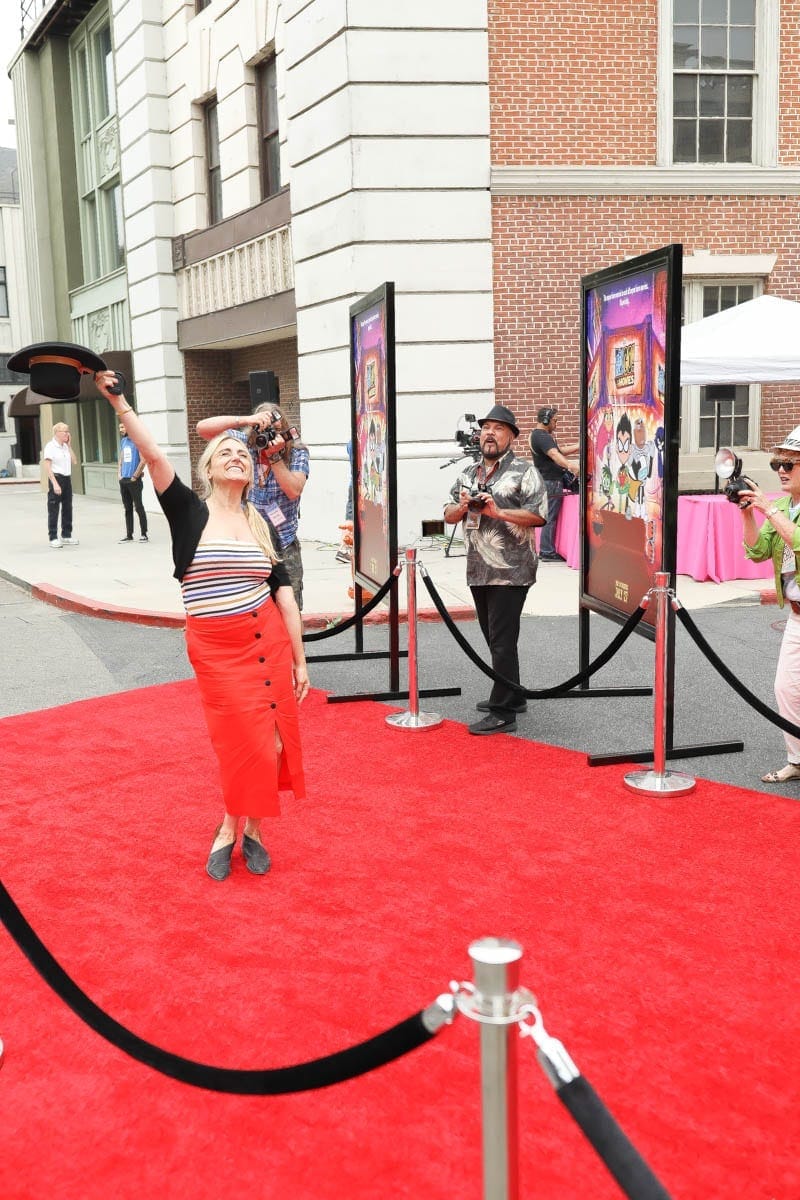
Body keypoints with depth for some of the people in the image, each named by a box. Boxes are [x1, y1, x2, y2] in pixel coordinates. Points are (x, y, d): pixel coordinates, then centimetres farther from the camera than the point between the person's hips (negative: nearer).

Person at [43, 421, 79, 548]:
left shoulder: (65, 446, 10)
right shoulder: (51, 446, -9)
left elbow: (74, 462, 8)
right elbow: (47, 467, -13)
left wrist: (69, 446, 4)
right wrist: (55, 483, -20)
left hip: (67, 479, 7)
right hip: (56, 478, -7)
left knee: (67, 508, 12)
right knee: (53, 510, -2)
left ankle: (66, 536, 22)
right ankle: (53, 538, 2)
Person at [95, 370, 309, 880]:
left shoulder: (260, 525, 7)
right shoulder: (189, 512, -1)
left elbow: (284, 592, 6)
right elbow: (154, 455, -15)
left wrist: (300, 659, 4)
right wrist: (118, 401, -25)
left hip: (268, 640, 3)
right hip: (214, 647, -3)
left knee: (272, 740, 2)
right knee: (249, 742, -5)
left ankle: (235, 829, 21)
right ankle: (244, 829, 19)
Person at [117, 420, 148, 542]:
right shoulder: (123, 441, 15)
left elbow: (143, 460, -14)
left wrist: (135, 476, -14)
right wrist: (119, 474, 7)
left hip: (134, 480, -7)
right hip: (123, 480, 7)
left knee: (138, 507, -3)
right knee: (127, 508, 9)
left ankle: (143, 534, 3)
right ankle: (129, 535, 14)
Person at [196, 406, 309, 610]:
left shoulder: (297, 454, -2)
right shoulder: (243, 443, -2)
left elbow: (294, 491, -15)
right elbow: (202, 428, -12)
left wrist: (275, 456, -22)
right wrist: (244, 420, -23)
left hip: (283, 546, 0)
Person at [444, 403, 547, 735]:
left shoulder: (523, 471, -5)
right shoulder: (468, 473, 16)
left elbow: (538, 515, -14)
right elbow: (448, 515, 16)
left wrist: (497, 511, -21)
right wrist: (462, 507, -6)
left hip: (510, 571, -7)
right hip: (479, 571, 8)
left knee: (502, 642, -7)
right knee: (494, 638, 16)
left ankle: (503, 713, -2)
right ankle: (513, 697, 31)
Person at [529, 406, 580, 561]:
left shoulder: (538, 434, 17)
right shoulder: (542, 437, -17)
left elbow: (557, 451, 23)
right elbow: (554, 455, -34)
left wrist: (577, 447, 17)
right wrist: (570, 465, -49)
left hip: (545, 481, 11)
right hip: (551, 482, -11)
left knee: (549, 517, 15)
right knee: (550, 517, -8)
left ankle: (545, 549, 19)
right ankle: (548, 552, -6)